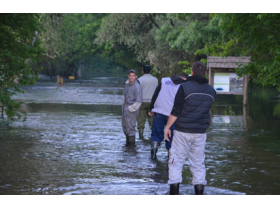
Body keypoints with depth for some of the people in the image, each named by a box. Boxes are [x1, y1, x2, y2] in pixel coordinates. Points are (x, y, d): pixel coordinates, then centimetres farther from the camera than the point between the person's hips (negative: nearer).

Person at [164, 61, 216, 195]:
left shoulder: (184, 87, -12)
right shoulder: (211, 91, 4)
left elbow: (176, 111, -12)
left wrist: (167, 127, -2)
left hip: (183, 131, -4)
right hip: (200, 133, 4)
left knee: (176, 161, 4)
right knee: (198, 163, 10)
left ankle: (174, 193, 0)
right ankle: (199, 193, 9)